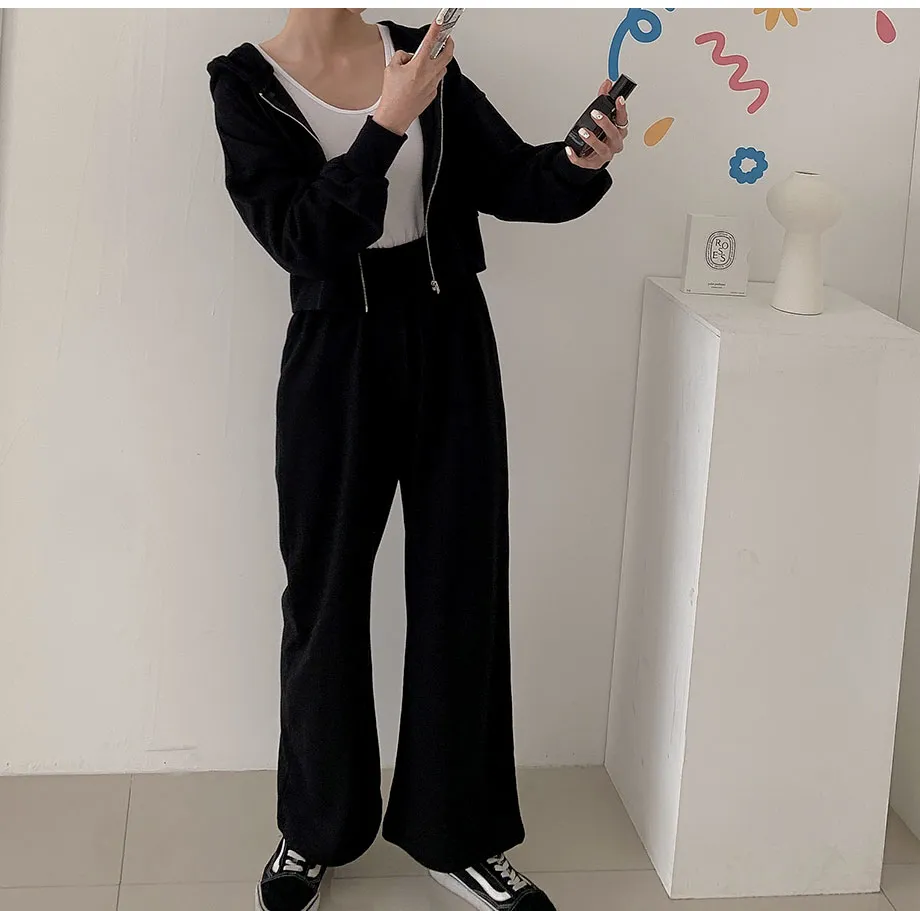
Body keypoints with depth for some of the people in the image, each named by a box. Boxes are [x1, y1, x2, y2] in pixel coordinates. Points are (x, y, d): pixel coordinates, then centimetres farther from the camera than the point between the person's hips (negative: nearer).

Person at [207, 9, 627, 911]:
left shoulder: (419, 53, 2)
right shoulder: (246, 83, -7)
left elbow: (505, 178, 2)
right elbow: (300, 234, -18)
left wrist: (580, 164, -19)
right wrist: (387, 124, -28)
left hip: (450, 341, 3)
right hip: (336, 356, -3)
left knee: (463, 585, 7)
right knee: (326, 595, 9)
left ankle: (454, 834, 22)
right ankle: (316, 827, 30)